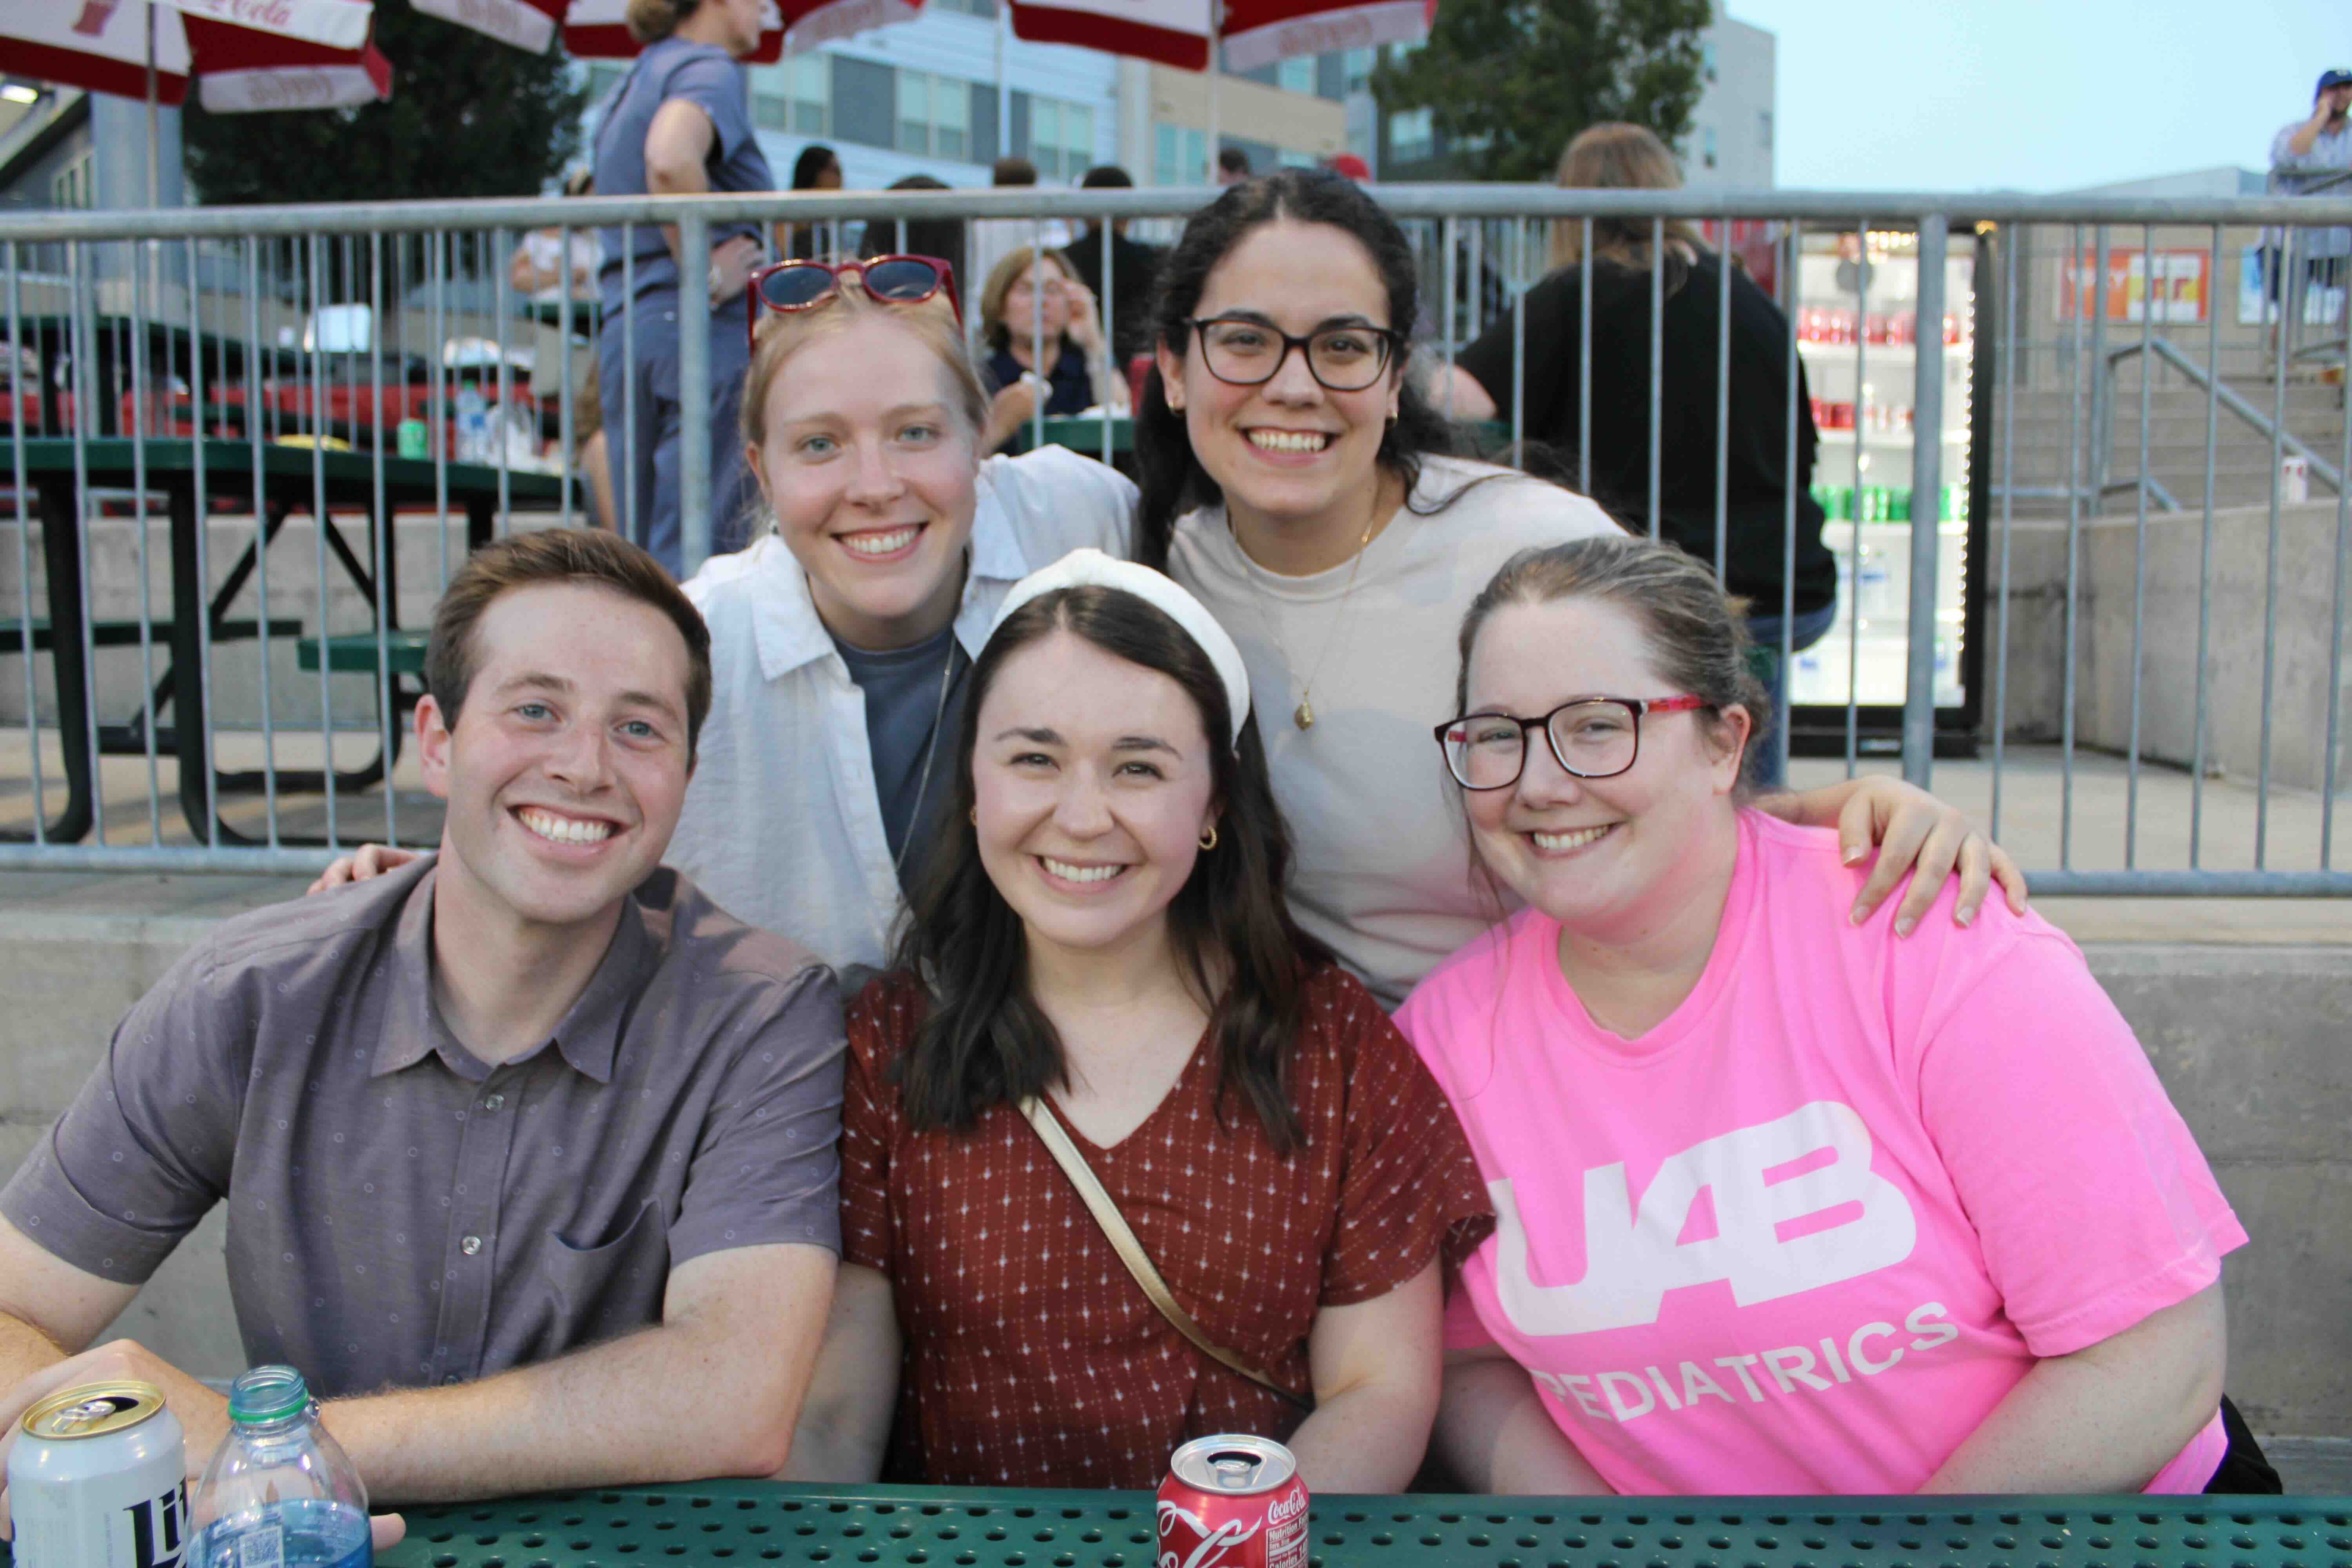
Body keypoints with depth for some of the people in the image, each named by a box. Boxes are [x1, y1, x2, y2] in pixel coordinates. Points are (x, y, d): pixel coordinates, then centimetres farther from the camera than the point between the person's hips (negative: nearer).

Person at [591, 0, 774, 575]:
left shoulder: (634, 79, 21)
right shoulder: (711, 68, -6)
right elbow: (671, 160, -26)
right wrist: (708, 275, -17)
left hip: (622, 327, 8)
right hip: (708, 331, -8)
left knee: (639, 549, 10)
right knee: (704, 551, -7)